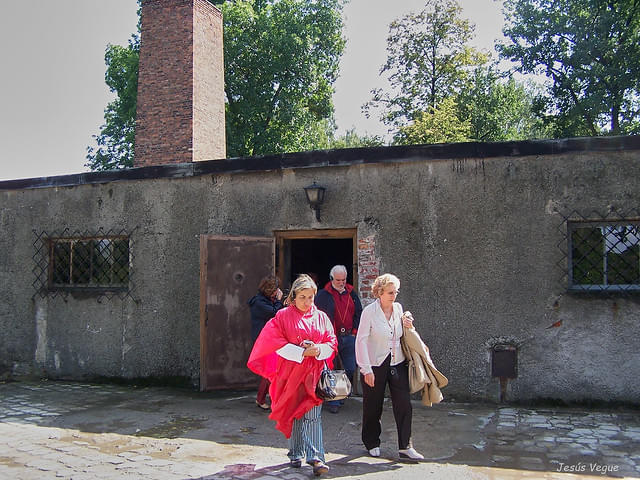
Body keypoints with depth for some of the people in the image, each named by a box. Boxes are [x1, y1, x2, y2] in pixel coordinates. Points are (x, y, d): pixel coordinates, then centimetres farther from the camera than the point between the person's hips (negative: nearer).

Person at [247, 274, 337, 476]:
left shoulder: (321, 317, 8)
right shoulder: (283, 316, 0)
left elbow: (332, 342, 8)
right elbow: (276, 343, -8)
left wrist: (318, 349, -13)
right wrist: (301, 352, -16)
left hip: (314, 372, 1)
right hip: (291, 371, -1)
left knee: (313, 414, -7)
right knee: (294, 413, 7)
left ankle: (315, 457, -8)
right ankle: (296, 454, 23)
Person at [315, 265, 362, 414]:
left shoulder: (351, 293, 11)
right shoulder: (323, 295, -3)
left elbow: (358, 313, 16)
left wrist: (354, 331, 8)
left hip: (349, 337, 4)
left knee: (350, 369, 7)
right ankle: (333, 401, 8)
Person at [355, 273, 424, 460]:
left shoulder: (398, 308, 4)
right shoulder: (369, 311, -12)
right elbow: (361, 340, -13)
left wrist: (408, 325, -3)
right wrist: (366, 369, -17)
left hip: (398, 364, 4)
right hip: (375, 365, -4)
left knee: (404, 404, 0)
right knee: (373, 407, 8)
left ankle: (405, 446, 10)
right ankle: (372, 443, 28)